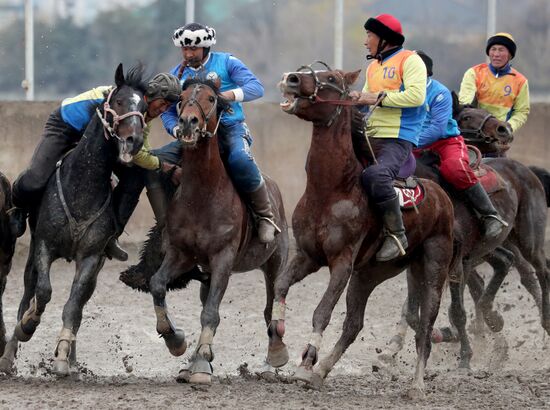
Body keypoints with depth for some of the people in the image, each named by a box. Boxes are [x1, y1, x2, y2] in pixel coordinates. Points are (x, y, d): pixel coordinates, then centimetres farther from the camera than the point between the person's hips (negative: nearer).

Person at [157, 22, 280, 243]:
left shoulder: (226, 63, 1)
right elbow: (168, 112, 9)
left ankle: (265, 217, -23)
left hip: (230, 128, -4)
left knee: (240, 159, -39)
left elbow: (256, 87, -11)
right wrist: (177, 130, -14)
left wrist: (228, 95, -30)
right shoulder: (177, 74, 12)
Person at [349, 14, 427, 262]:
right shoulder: (373, 67, 22)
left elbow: (416, 95, -18)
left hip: (398, 140, -10)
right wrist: (358, 99, 1)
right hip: (371, 138, 10)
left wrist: (378, 97, -16)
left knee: (375, 175, -35)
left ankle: (396, 234, -25)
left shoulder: (409, 60, -4)